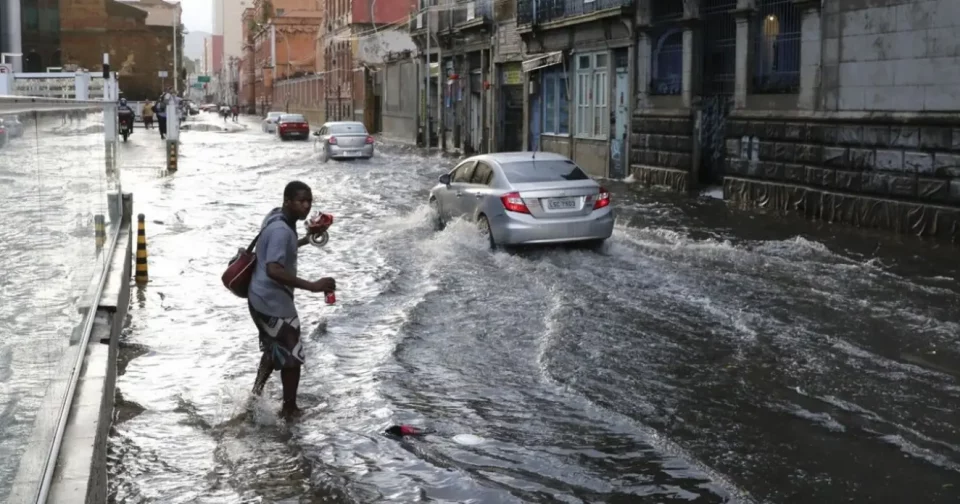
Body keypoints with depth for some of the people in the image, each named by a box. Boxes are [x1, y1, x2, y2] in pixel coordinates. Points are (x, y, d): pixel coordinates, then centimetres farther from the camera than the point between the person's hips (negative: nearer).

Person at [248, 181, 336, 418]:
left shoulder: (277, 217, 5)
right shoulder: (281, 230, -26)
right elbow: (273, 270, -37)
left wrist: (306, 239, 27)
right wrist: (312, 286, -39)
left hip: (263, 299, 10)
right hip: (273, 302, -10)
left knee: (275, 349, 28)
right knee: (292, 356, 4)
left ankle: (257, 394, 42)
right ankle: (289, 409, 18)